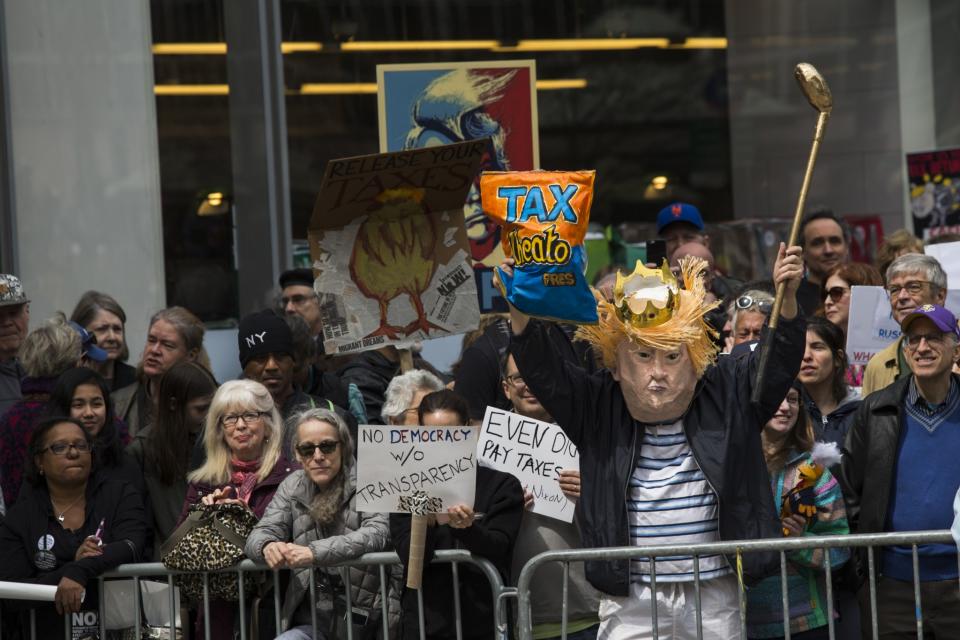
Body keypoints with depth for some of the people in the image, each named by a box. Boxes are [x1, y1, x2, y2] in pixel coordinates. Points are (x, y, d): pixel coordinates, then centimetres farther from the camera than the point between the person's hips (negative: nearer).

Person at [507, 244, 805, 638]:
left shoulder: (725, 395, 2)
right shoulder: (598, 407, 1)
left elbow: (778, 361, -8)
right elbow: (542, 371, -7)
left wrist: (787, 298, -26)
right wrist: (519, 309, -25)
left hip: (714, 596, 0)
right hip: (629, 601, 0)